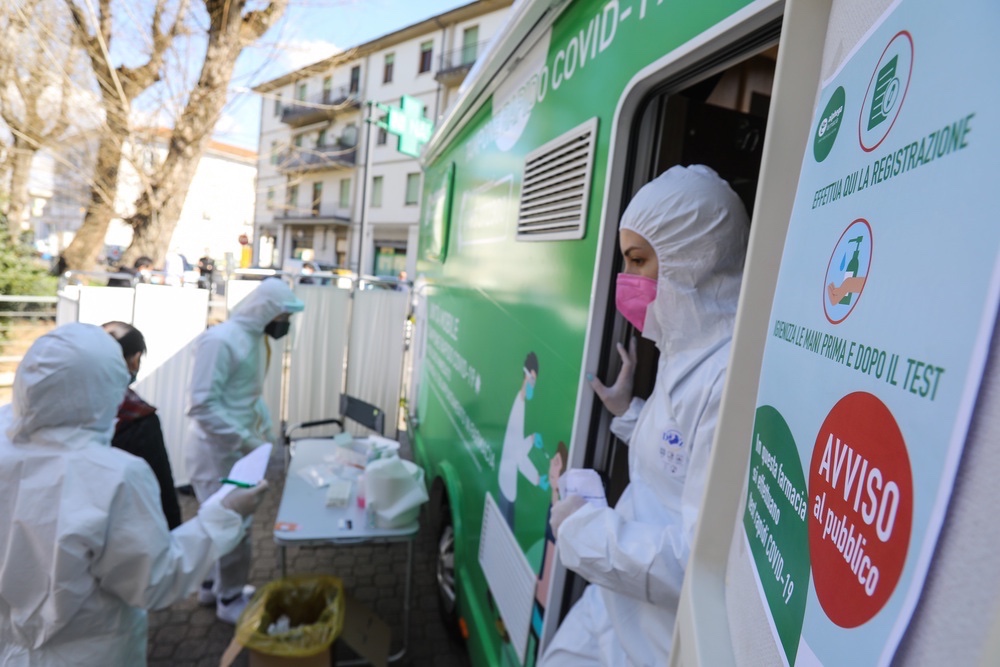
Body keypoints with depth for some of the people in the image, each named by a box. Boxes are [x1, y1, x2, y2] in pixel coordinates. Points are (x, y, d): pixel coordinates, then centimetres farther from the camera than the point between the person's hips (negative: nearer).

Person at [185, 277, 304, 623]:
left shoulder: (254, 338, 7)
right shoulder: (221, 340, -22)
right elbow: (201, 405, -26)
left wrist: (263, 432, 7)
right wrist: (246, 441, -24)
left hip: (238, 449, 9)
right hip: (217, 451, -9)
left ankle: (212, 586, 38)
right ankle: (230, 600, 21)